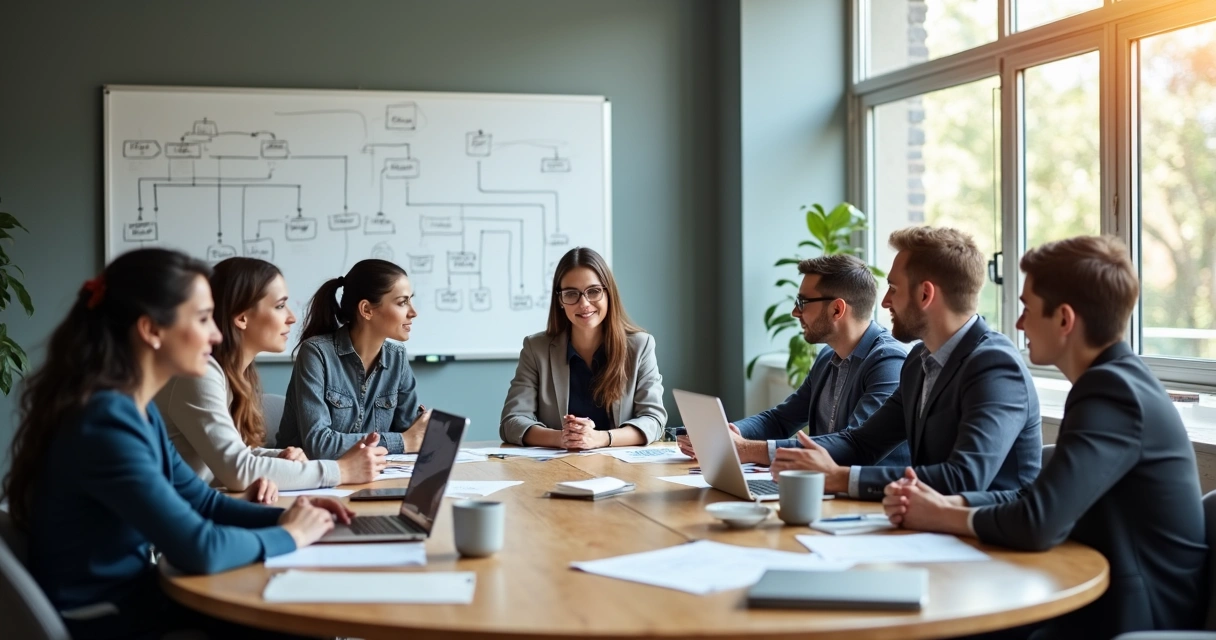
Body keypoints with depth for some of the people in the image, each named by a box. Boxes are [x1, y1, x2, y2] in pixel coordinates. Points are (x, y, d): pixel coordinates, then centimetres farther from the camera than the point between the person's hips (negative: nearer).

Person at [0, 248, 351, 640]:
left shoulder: (138, 411, 6)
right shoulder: (106, 421, -24)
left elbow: (201, 502, 15)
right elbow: (199, 550, -29)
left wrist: (286, 516, -1)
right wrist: (289, 535, -12)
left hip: (134, 597, 9)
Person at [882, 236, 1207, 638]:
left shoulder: (1113, 390, -20)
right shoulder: (1116, 380, 9)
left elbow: (1037, 524, -27)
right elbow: (1041, 498, 11)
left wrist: (942, 517, -10)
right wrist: (946, 502, -4)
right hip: (1109, 598, 8)